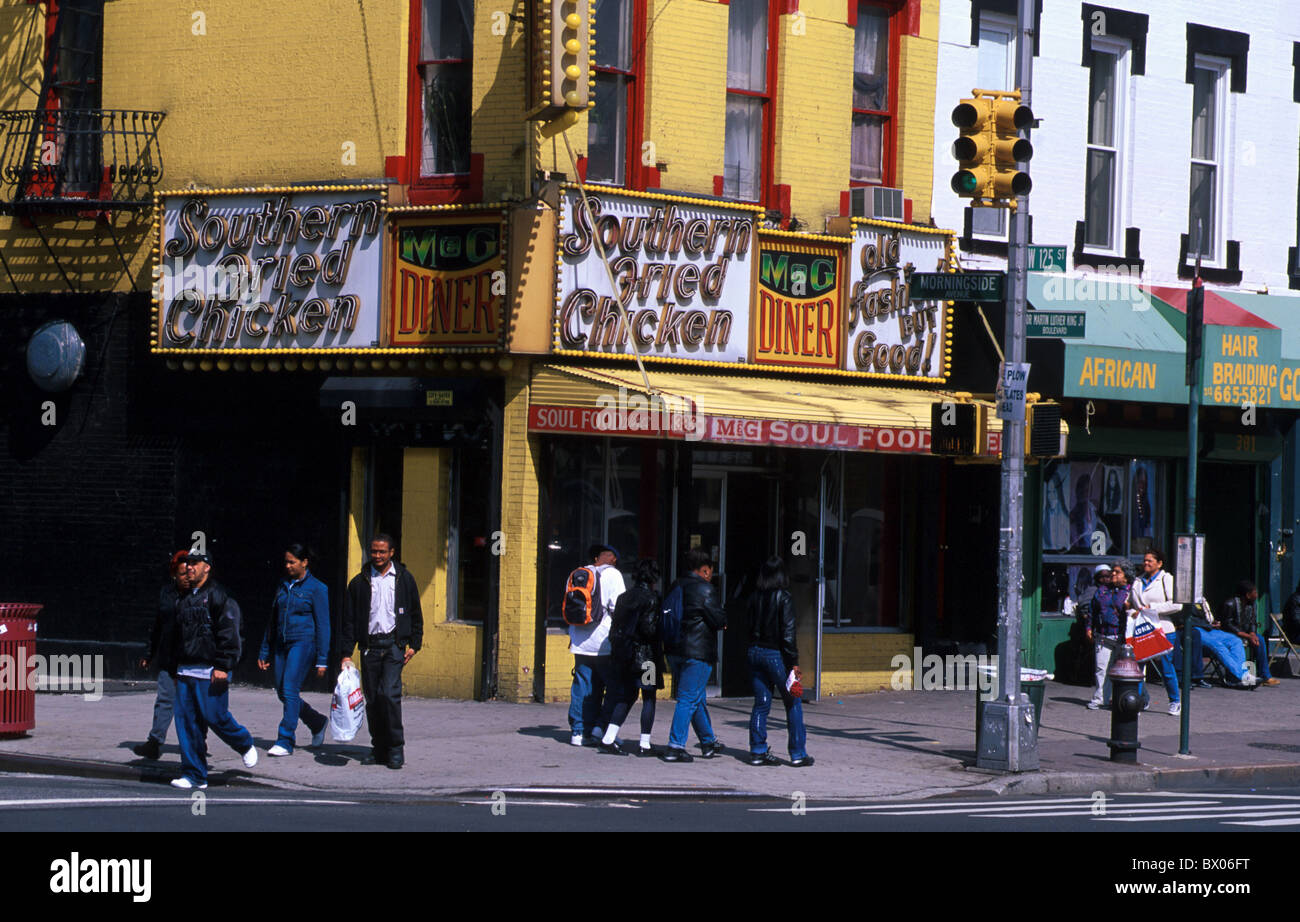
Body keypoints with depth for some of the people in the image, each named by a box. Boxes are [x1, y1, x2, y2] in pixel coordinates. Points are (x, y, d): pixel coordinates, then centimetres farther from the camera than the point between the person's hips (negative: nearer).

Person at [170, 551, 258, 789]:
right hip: (185, 671, 7)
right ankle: (195, 775, 4)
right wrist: (175, 669, 23)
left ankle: (246, 745, 23)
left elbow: (228, 633, -12)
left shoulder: (218, 595, -6)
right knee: (187, 722, 1)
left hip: (210, 672, -7)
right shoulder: (184, 599, 18)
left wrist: (222, 666, -18)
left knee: (215, 717, -6)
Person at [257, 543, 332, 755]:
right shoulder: (283, 586, 13)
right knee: (282, 692, 7)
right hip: (282, 643, 7)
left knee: (290, 690, -15)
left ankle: (285, 741, -12)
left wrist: (322, 660, -9)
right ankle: (318, 723, 29)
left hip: (303, 642, -7)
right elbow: (273, 620, 19)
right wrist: (264, 652, 18)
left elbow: (322, 626, -6)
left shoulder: (316, 588, -4)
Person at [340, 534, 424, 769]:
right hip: (370, 646, 2)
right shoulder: (359, 582, 7)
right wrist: (347, 653, 1)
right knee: (372, 698, 3)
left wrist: (414, 644, 4)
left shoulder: (404, 579, 6)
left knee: (390, 694, -15)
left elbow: (415, 615, 12)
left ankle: (396, 749, -8)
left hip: (394, 644, -2)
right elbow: (349, 619, 7)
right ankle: (379, 748, 15)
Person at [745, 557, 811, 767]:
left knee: (761, 703, 10)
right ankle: (798, 754, 4)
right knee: (793, 703, 4)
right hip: (775, 654, -5)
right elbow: (788, 633, -13)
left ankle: (758, 751, 7)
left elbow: (750, 627, 7)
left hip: (755, 652, 5)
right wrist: (793, 662, -11)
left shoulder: (754, 597, 5)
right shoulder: (783, 598, -11)